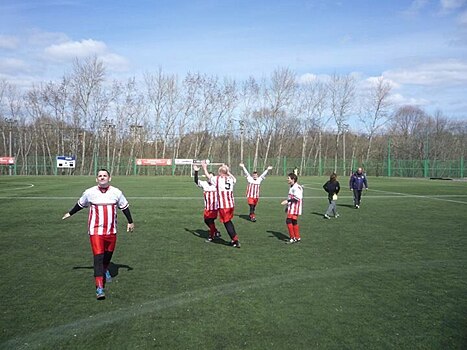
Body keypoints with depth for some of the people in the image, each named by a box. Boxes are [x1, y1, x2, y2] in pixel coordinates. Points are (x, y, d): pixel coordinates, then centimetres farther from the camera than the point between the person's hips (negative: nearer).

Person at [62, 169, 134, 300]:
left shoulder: (116, 192, 0)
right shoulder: (89, 192, -2)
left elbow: (125, 206, 13)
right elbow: (80, 204, 16)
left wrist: (130, 222, 17)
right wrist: (70, 213, 28)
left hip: (111, 230, 3)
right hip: (95, 230, -2)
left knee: (109, 253, 16)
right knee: (98, 257, -10)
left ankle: (105, 270, 50)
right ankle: (99, 287, -10)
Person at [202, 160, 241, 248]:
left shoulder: (217, 179, -3)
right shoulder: (231, 179, 9)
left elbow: (208, 176, 12)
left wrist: (204, 167, 25)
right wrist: (227, 171, 42)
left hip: (223, 206, -5)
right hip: (231, 204, 5)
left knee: (227, 223, 4)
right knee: (229, 221, 21)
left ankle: (236, 241, 3)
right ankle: (234, 239, 24)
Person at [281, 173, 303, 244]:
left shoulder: (297, 187, -16)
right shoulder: (291, 187, 18)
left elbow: (297, 198, -24)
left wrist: (287, 201, -24)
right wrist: (287, 207, 26)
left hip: (294, 207, -10)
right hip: (291, 207, 10)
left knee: (289, 221, -14)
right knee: (294, 222, 14)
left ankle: (292, 238, -7)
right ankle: (297, 237, 23)